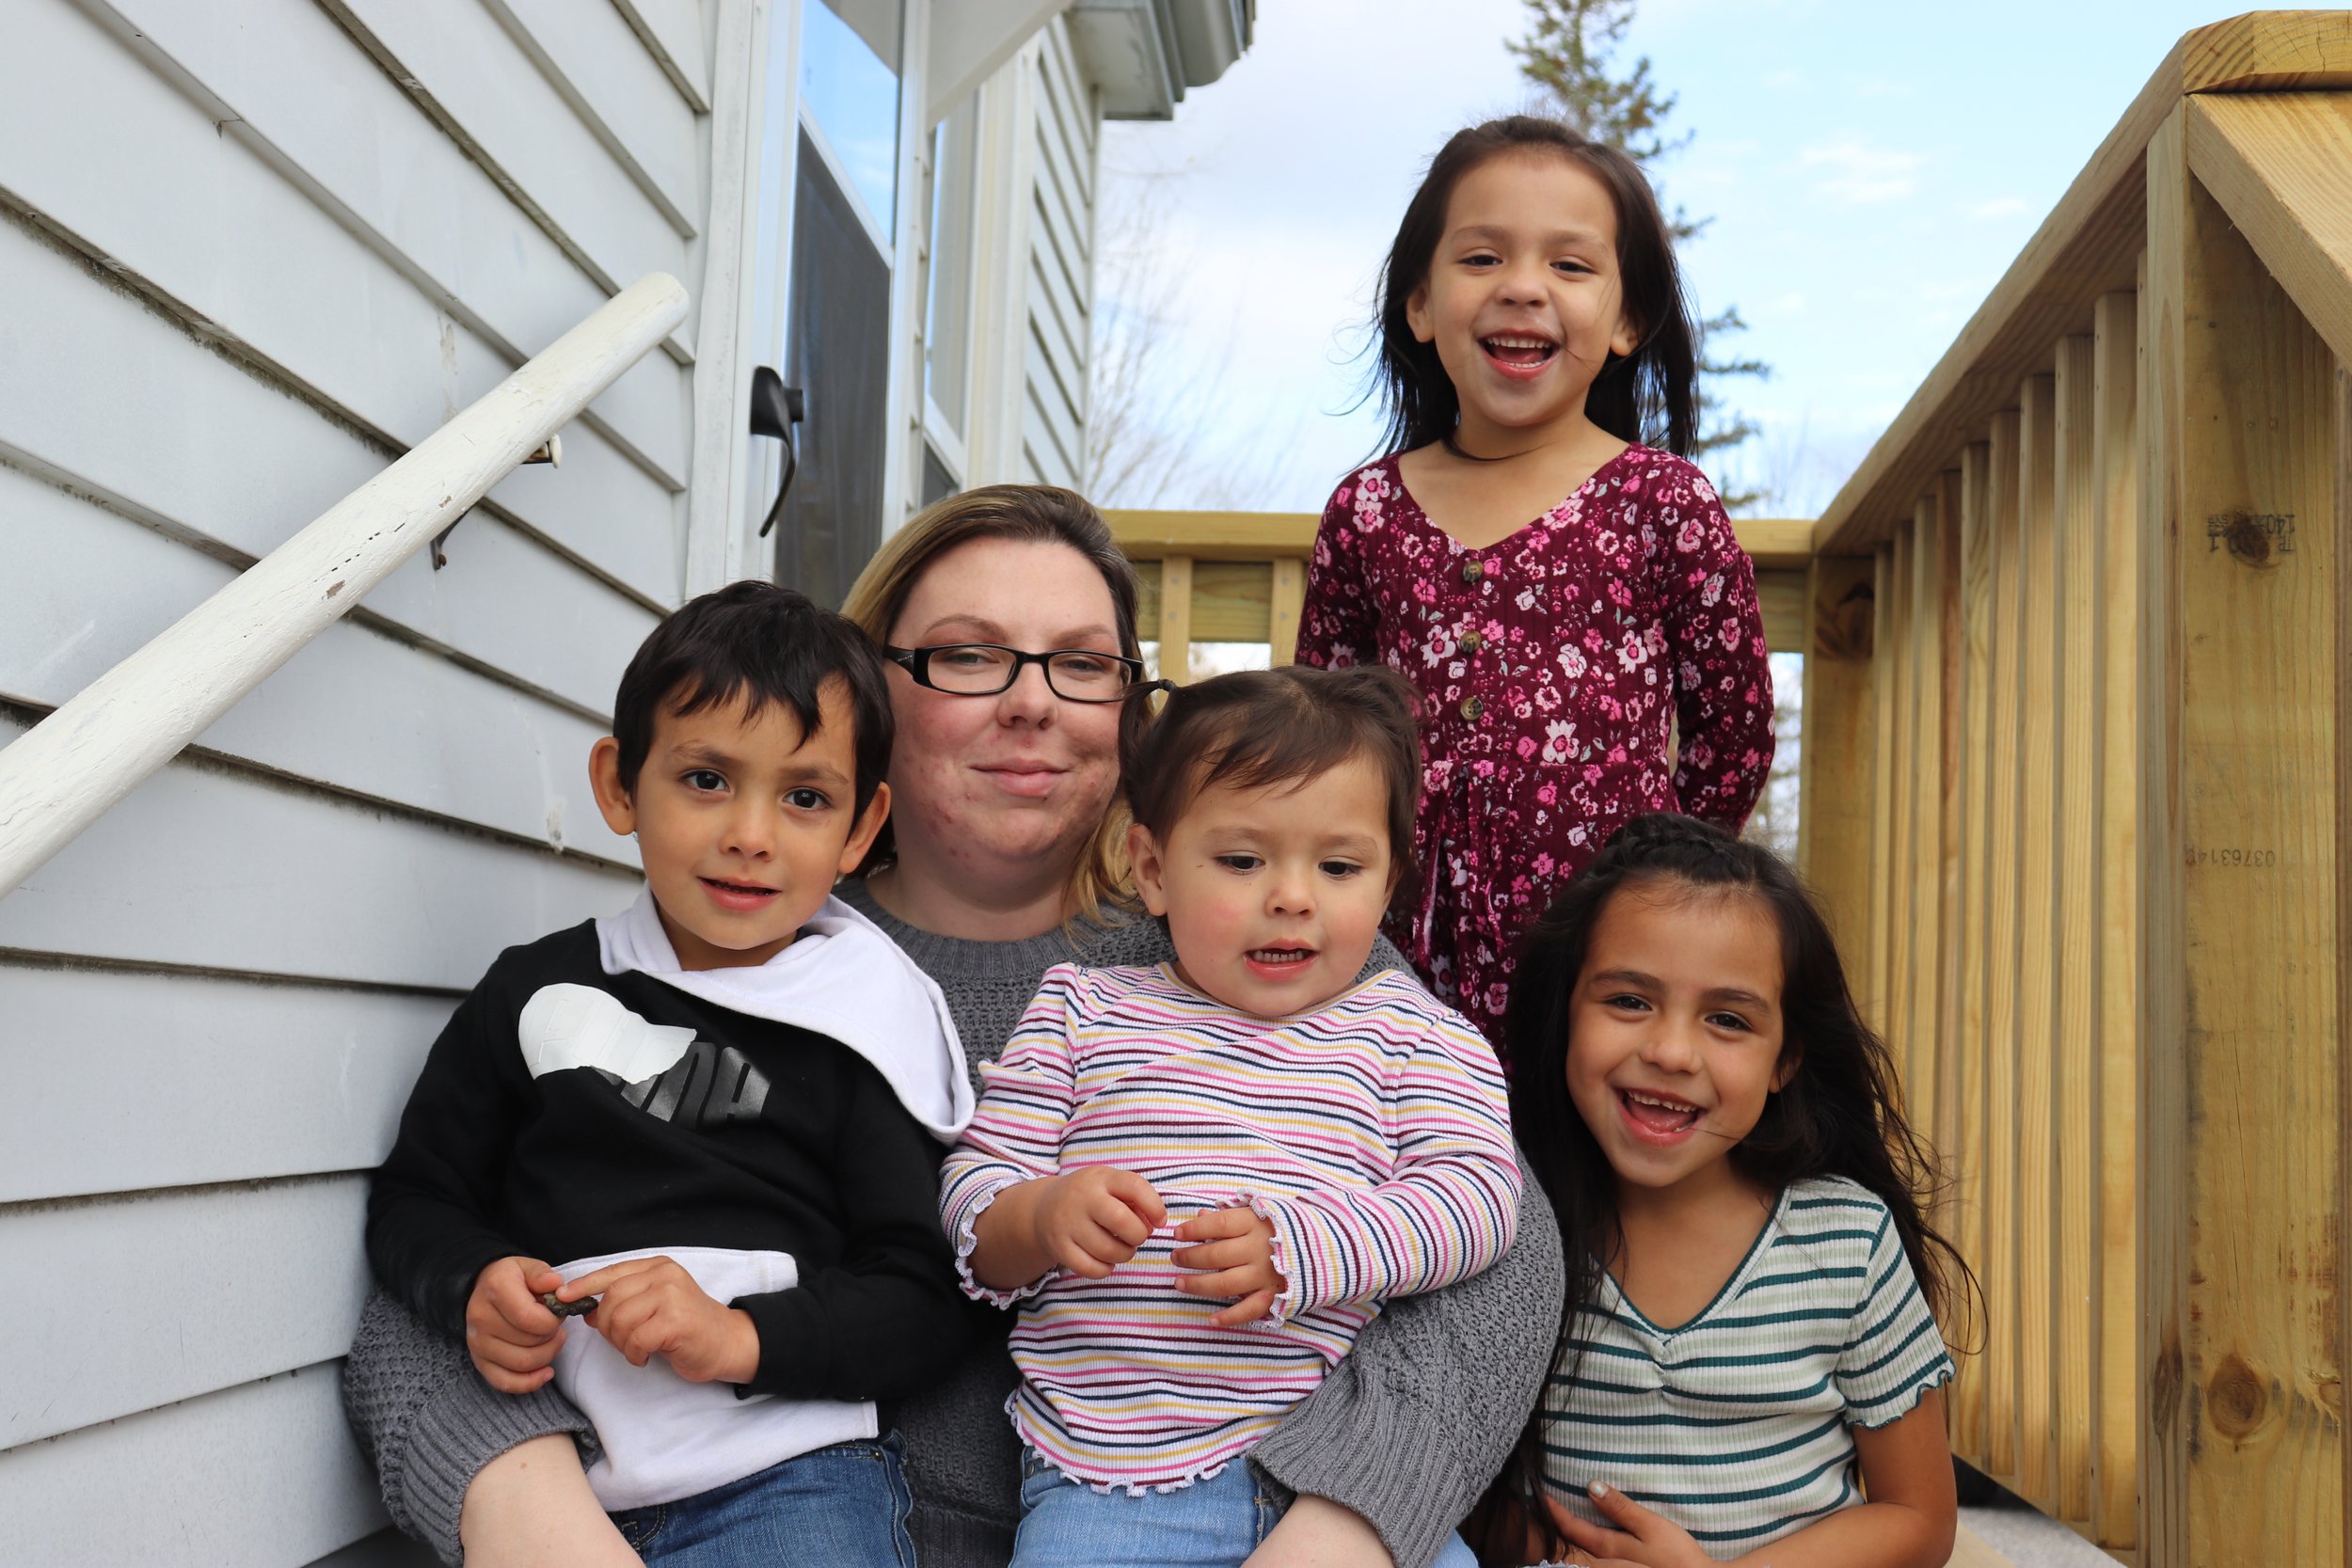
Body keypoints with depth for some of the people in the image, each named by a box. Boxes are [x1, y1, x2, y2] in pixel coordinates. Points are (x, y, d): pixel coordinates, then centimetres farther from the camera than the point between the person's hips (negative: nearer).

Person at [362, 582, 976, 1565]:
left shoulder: (857, 1030, 4)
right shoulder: (539, 991, 12)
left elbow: (924, 1304, 2)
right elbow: (415, 1197, 18)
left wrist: (741, 1336, -13)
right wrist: (473, 1288, -2)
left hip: (784, 1480, -2)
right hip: (552, 1479, 3)